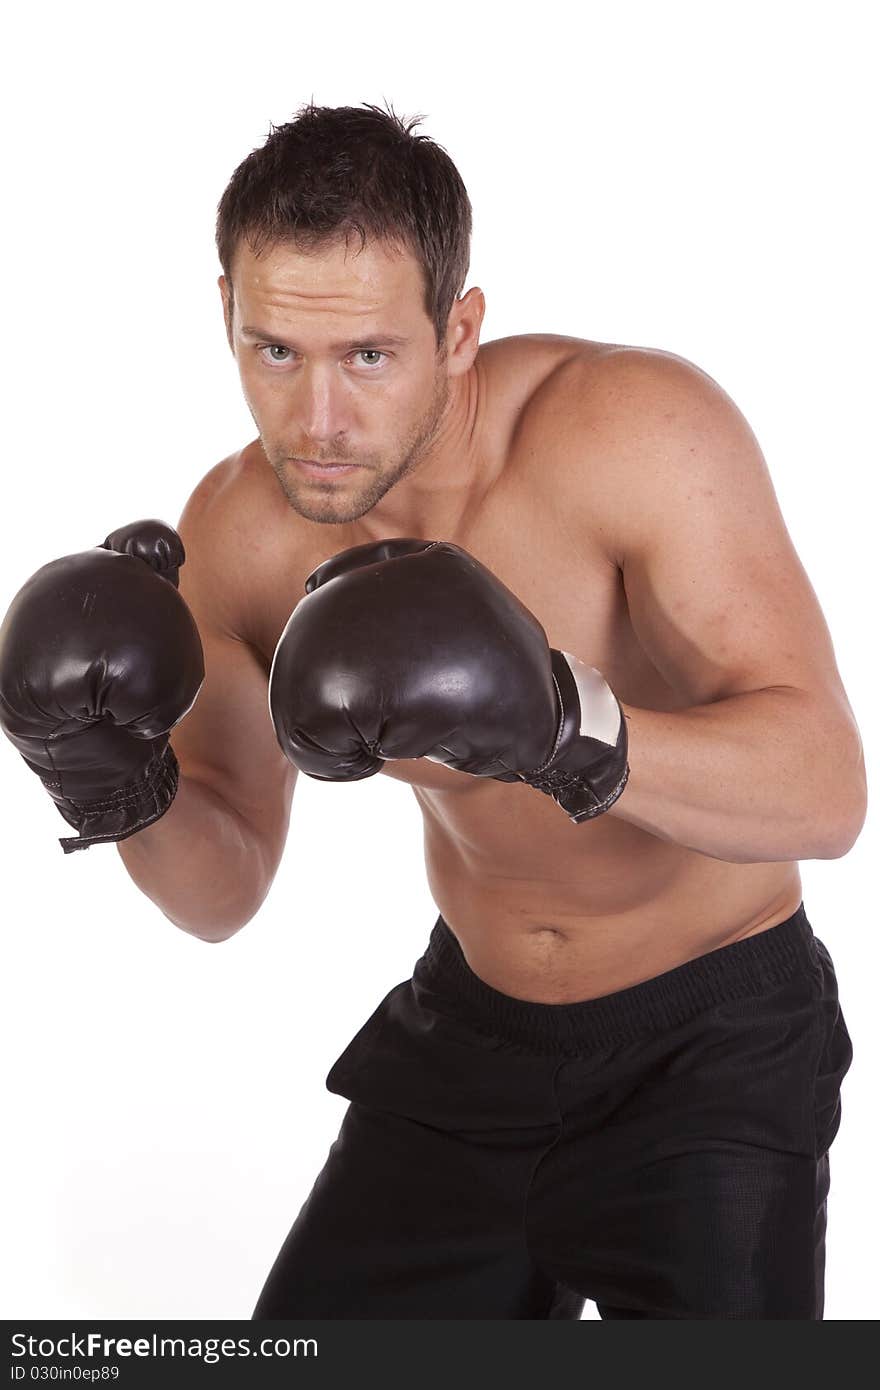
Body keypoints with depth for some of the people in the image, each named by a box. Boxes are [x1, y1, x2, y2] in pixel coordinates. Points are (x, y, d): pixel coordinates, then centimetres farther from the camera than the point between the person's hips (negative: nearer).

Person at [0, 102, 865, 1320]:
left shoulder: (640, 431, -25)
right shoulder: (236, 532, -11)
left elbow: (826, 789, -32)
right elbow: (223, 894, -2)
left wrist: (573, 734, -49)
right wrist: (128, 797, -23)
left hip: (712, 1036, -4)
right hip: (472, 1032, 4)